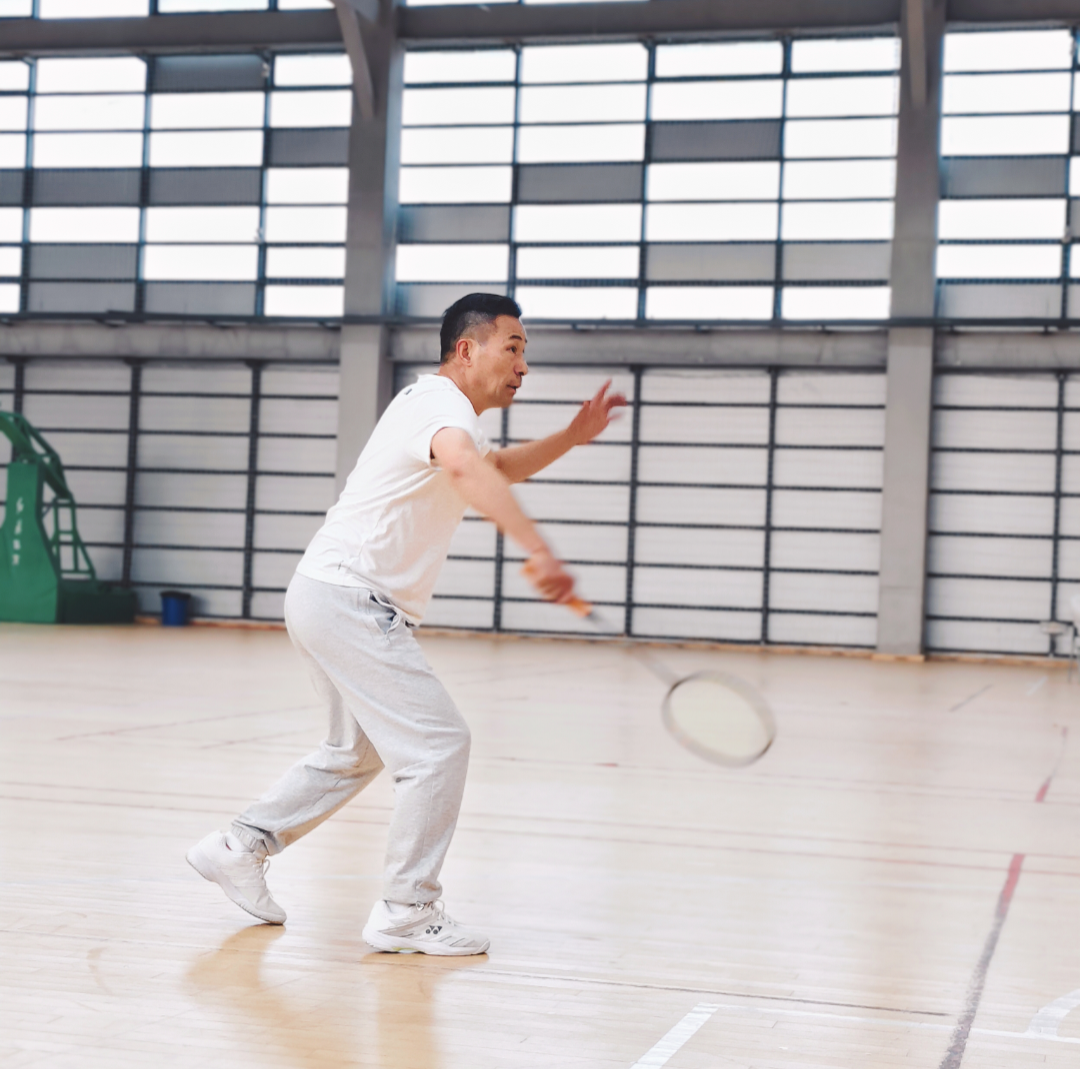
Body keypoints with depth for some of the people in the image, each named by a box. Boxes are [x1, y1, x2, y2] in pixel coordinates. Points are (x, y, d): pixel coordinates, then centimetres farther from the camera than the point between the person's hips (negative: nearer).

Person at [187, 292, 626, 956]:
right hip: (348, 598, -11)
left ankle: (240, 847, 28)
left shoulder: (449, 412, 17)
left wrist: (573, 437, 17)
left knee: (360, 751, 23)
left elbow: (499, 468, 34)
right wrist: (537, 549, -52)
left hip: (331, 599, 11)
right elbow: (468, 470, -40)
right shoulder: (443, 404, -16)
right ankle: (408, 913, -6)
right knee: (439, 744, -12)